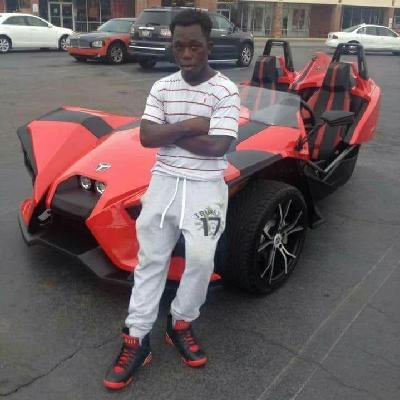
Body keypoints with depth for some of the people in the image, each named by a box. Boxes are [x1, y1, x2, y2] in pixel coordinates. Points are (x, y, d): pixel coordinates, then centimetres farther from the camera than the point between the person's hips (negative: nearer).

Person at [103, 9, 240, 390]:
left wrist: (169, 133, -10)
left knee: (200, 259, -7)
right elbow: (147, 137, -5)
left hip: (205, 186, -3)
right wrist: (189, 126, -15)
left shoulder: (226, 91, -8)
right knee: (150, 259, 6)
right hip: (164, 180, 3)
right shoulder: (162, 87, 4)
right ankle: (136, 339, 16)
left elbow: (217, 147, -17)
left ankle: (181, 323, 21)